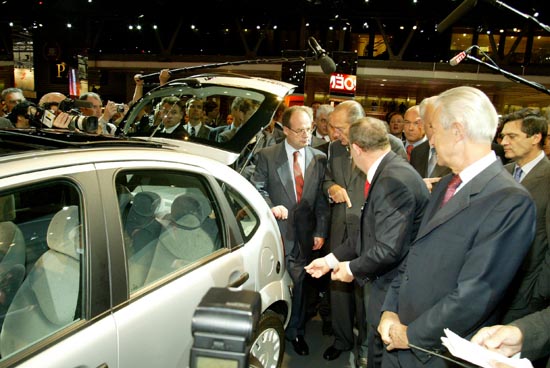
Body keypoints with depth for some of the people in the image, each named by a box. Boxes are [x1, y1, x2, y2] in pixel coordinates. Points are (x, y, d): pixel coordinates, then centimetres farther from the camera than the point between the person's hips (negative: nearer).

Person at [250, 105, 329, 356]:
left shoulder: (319, 158, 3)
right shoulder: (267, 156, -2)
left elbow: (322, 198, 5)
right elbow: (257, 189, -1)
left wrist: (320, 231, 1)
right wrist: (271, 207, -19)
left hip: (305, 233, 2)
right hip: (277, 229, -2)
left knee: (299, 283, 11)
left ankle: (295, 331, 31)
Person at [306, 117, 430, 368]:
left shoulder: (393, 181, -26)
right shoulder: (390, 171, 6)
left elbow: (389, 249, -29)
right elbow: (372, 235, 12)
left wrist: (352, 268, -12)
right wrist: (331, 259, 12)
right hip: (388, 284, 9)